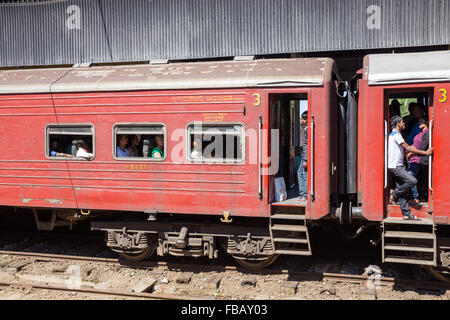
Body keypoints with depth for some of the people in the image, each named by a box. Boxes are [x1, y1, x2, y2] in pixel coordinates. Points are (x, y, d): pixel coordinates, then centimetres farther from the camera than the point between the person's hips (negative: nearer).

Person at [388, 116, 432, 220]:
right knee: (412, 181, -21)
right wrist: (425, 153, -11)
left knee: (402, 191, 5)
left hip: (398, 166, 10)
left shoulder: (393, 134, 21)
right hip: (395, 166, -10)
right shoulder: (396, 134, -11)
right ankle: (394, 194, -3)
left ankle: (407, 214, 3)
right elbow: (408, 148, -14)